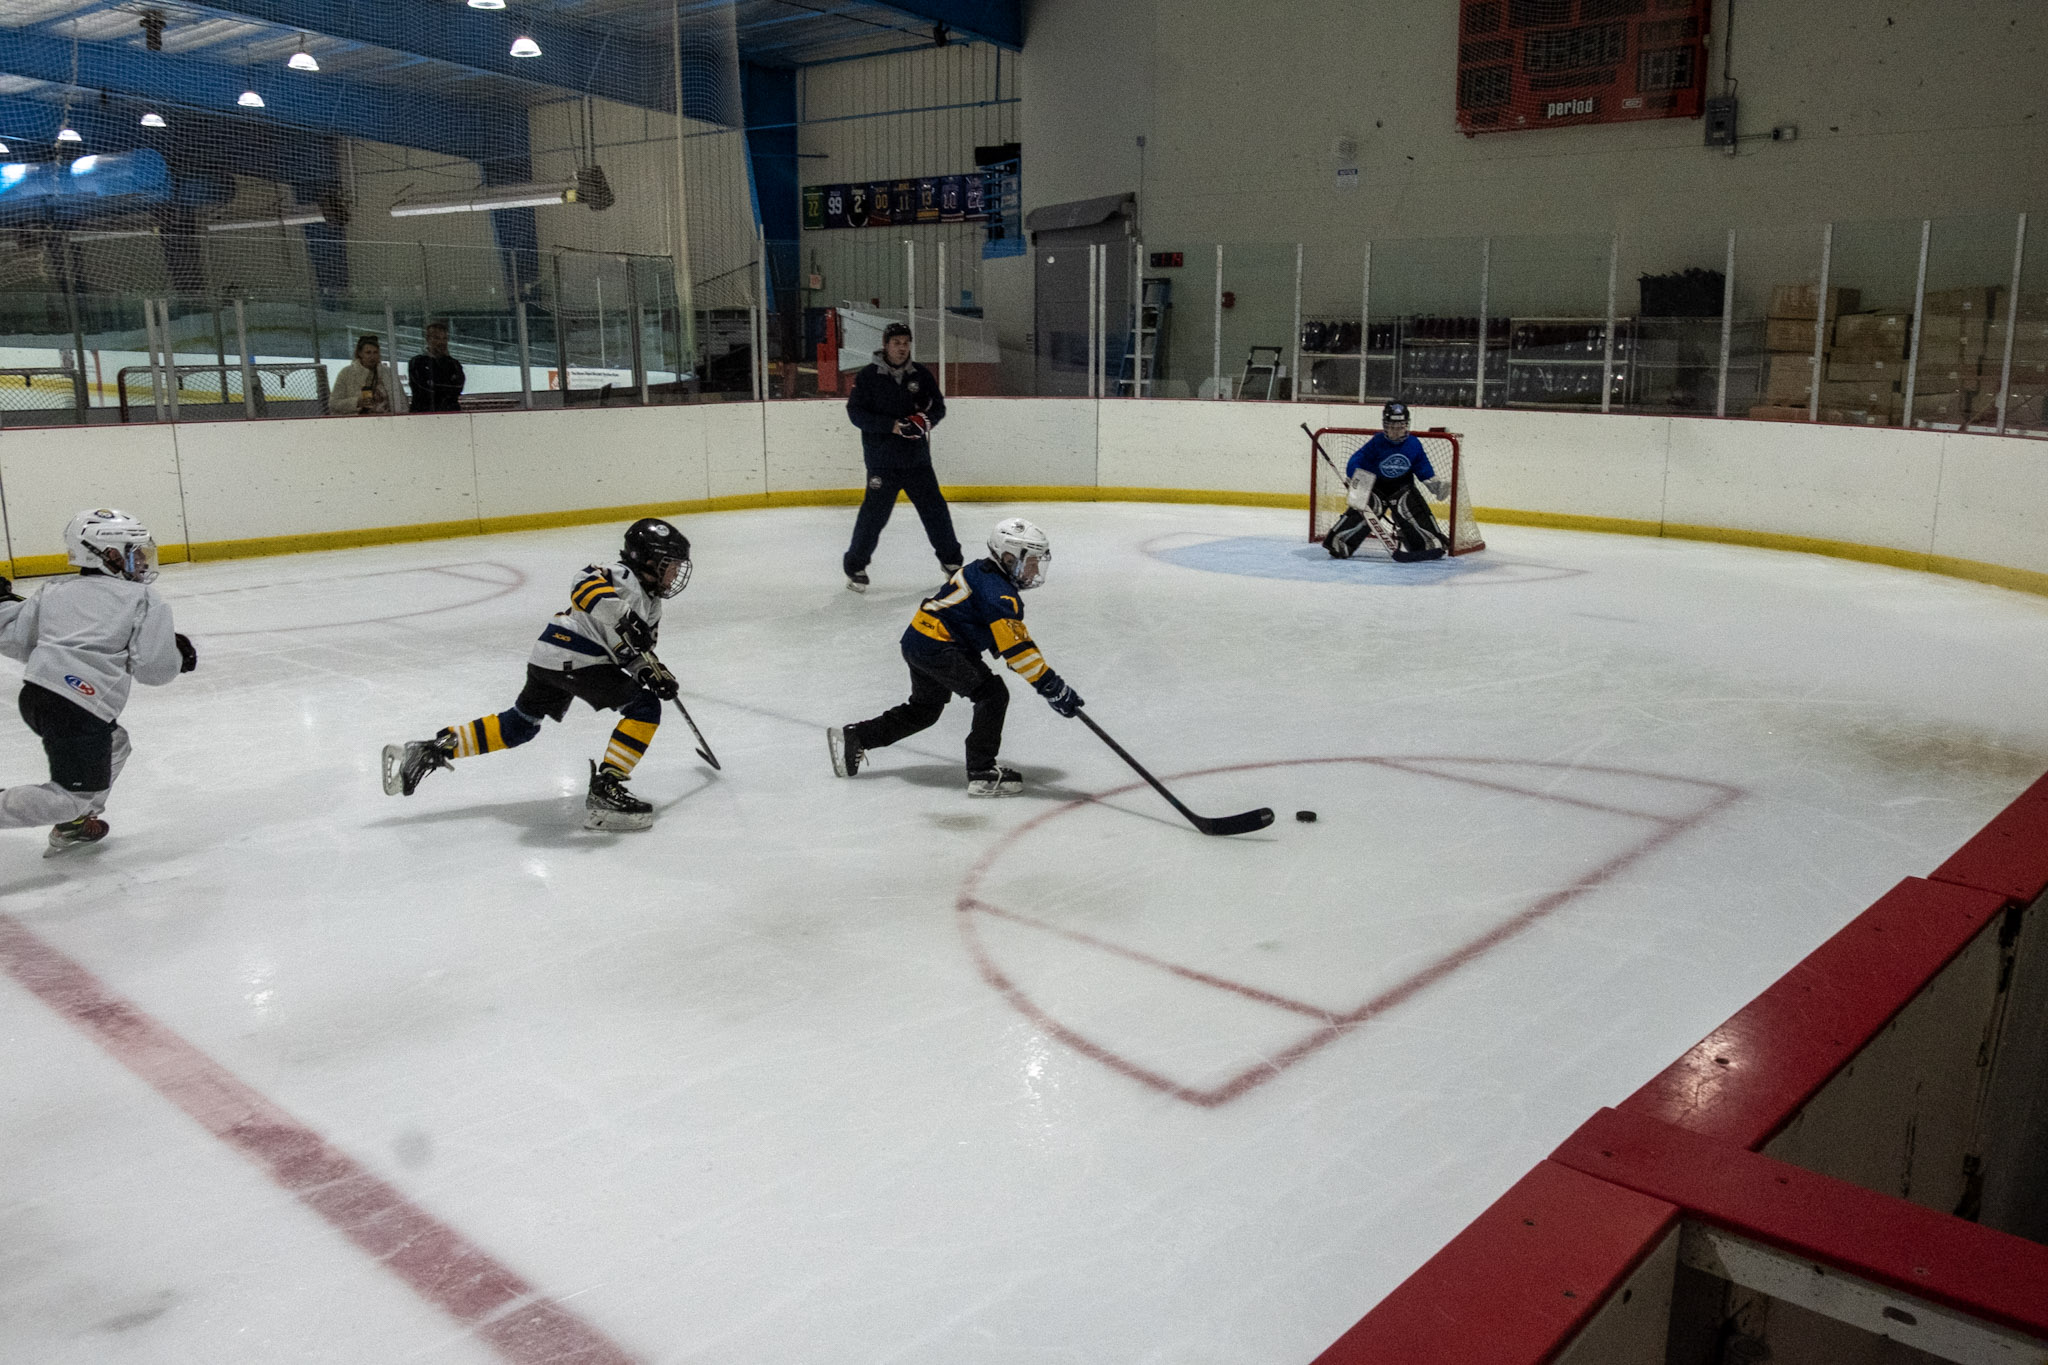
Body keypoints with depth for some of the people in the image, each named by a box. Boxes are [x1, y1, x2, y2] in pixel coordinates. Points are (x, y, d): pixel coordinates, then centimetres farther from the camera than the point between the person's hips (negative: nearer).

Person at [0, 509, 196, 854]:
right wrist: (178, 656, 15)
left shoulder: (54, 592, 18)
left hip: (35, 694, 8)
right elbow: (152, 668, -6)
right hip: (79, 709, -8)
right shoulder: (146, 601, 1)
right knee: (74, 795, -1)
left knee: (114, 744, 30)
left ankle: (73, 825, 32)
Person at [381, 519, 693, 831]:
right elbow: (585, 583, -28)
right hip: (572, 657, -10)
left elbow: (635, 651, 20)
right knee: (644, 708, -13)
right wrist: (622, 616, -38)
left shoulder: (650, 605, 19)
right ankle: (604, 793, -17)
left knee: (520, 725, 21)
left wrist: (653, 672, 2)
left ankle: (431, 749, 24)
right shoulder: (623, 577, -10)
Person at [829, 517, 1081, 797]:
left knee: (924, 710, 26)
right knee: (993, 695, -13)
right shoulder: (998, 593, -19)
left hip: (918, 641, 11)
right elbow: (1016, 648, -26)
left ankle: (852, 738, 33)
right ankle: (982, 774, -12)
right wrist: (1053, 689, -27)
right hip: (936, 647, -11)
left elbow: (1009, 633, 22)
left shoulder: (983, 572, 12)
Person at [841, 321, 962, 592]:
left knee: (935, 508, 7)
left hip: (917, 458, 4)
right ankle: (855, 565, 9)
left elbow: (938, 407, 10)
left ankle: (950, 558, 24)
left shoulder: (921, 374, 7)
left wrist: (924, 419, -13)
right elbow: (856, 413, -9)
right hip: (882, 460, -3)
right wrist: (893, 425, -19)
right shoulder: (868, 376, -4)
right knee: (874, 514, -6)